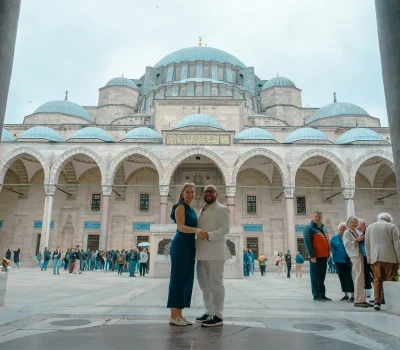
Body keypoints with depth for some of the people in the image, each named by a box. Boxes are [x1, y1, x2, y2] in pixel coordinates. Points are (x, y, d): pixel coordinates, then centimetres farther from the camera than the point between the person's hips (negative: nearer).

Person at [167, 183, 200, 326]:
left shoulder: (191, 209, 20)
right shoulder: (180, 206, -6)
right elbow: (181, 227, -18)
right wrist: (196, 230, -33)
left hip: (189, 246, 9)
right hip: (180, 246, -9)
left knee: (186, 279, 9)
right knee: (178, 278, -7)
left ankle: (179, 314, 15)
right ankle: (173, 316, -1)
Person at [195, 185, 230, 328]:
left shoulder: (222, 209, -1)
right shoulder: (202, 211, 21)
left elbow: (225, 229, -13)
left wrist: (209, 235, -26)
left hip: (215, 252, -8)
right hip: (202, 253, 8)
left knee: (215, 283, -5)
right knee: (204, 283, 11)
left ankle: (218, 317, 1)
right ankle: (209, 312, 22)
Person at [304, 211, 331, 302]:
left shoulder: (323, 227, 17)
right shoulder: (309, 228, -8)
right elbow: (307, 242, -14)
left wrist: (328, 254, 16)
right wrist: (312, 256, -19)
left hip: (324, 256, 8)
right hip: (315, 257, -8)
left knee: (322, 277, 13)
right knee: (315, 276, -2)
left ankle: (322, 295, 21)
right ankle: (316, 295, 3)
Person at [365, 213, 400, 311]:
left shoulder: (369, 227, 12)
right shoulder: (391, 226, 3)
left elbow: (367, 245, 10)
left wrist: (369, 259, 13)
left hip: (375, 258, 2)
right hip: (389, 257, -2)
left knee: (377, 280, 5)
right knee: (390, 280, 4)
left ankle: (377, 302, -2)